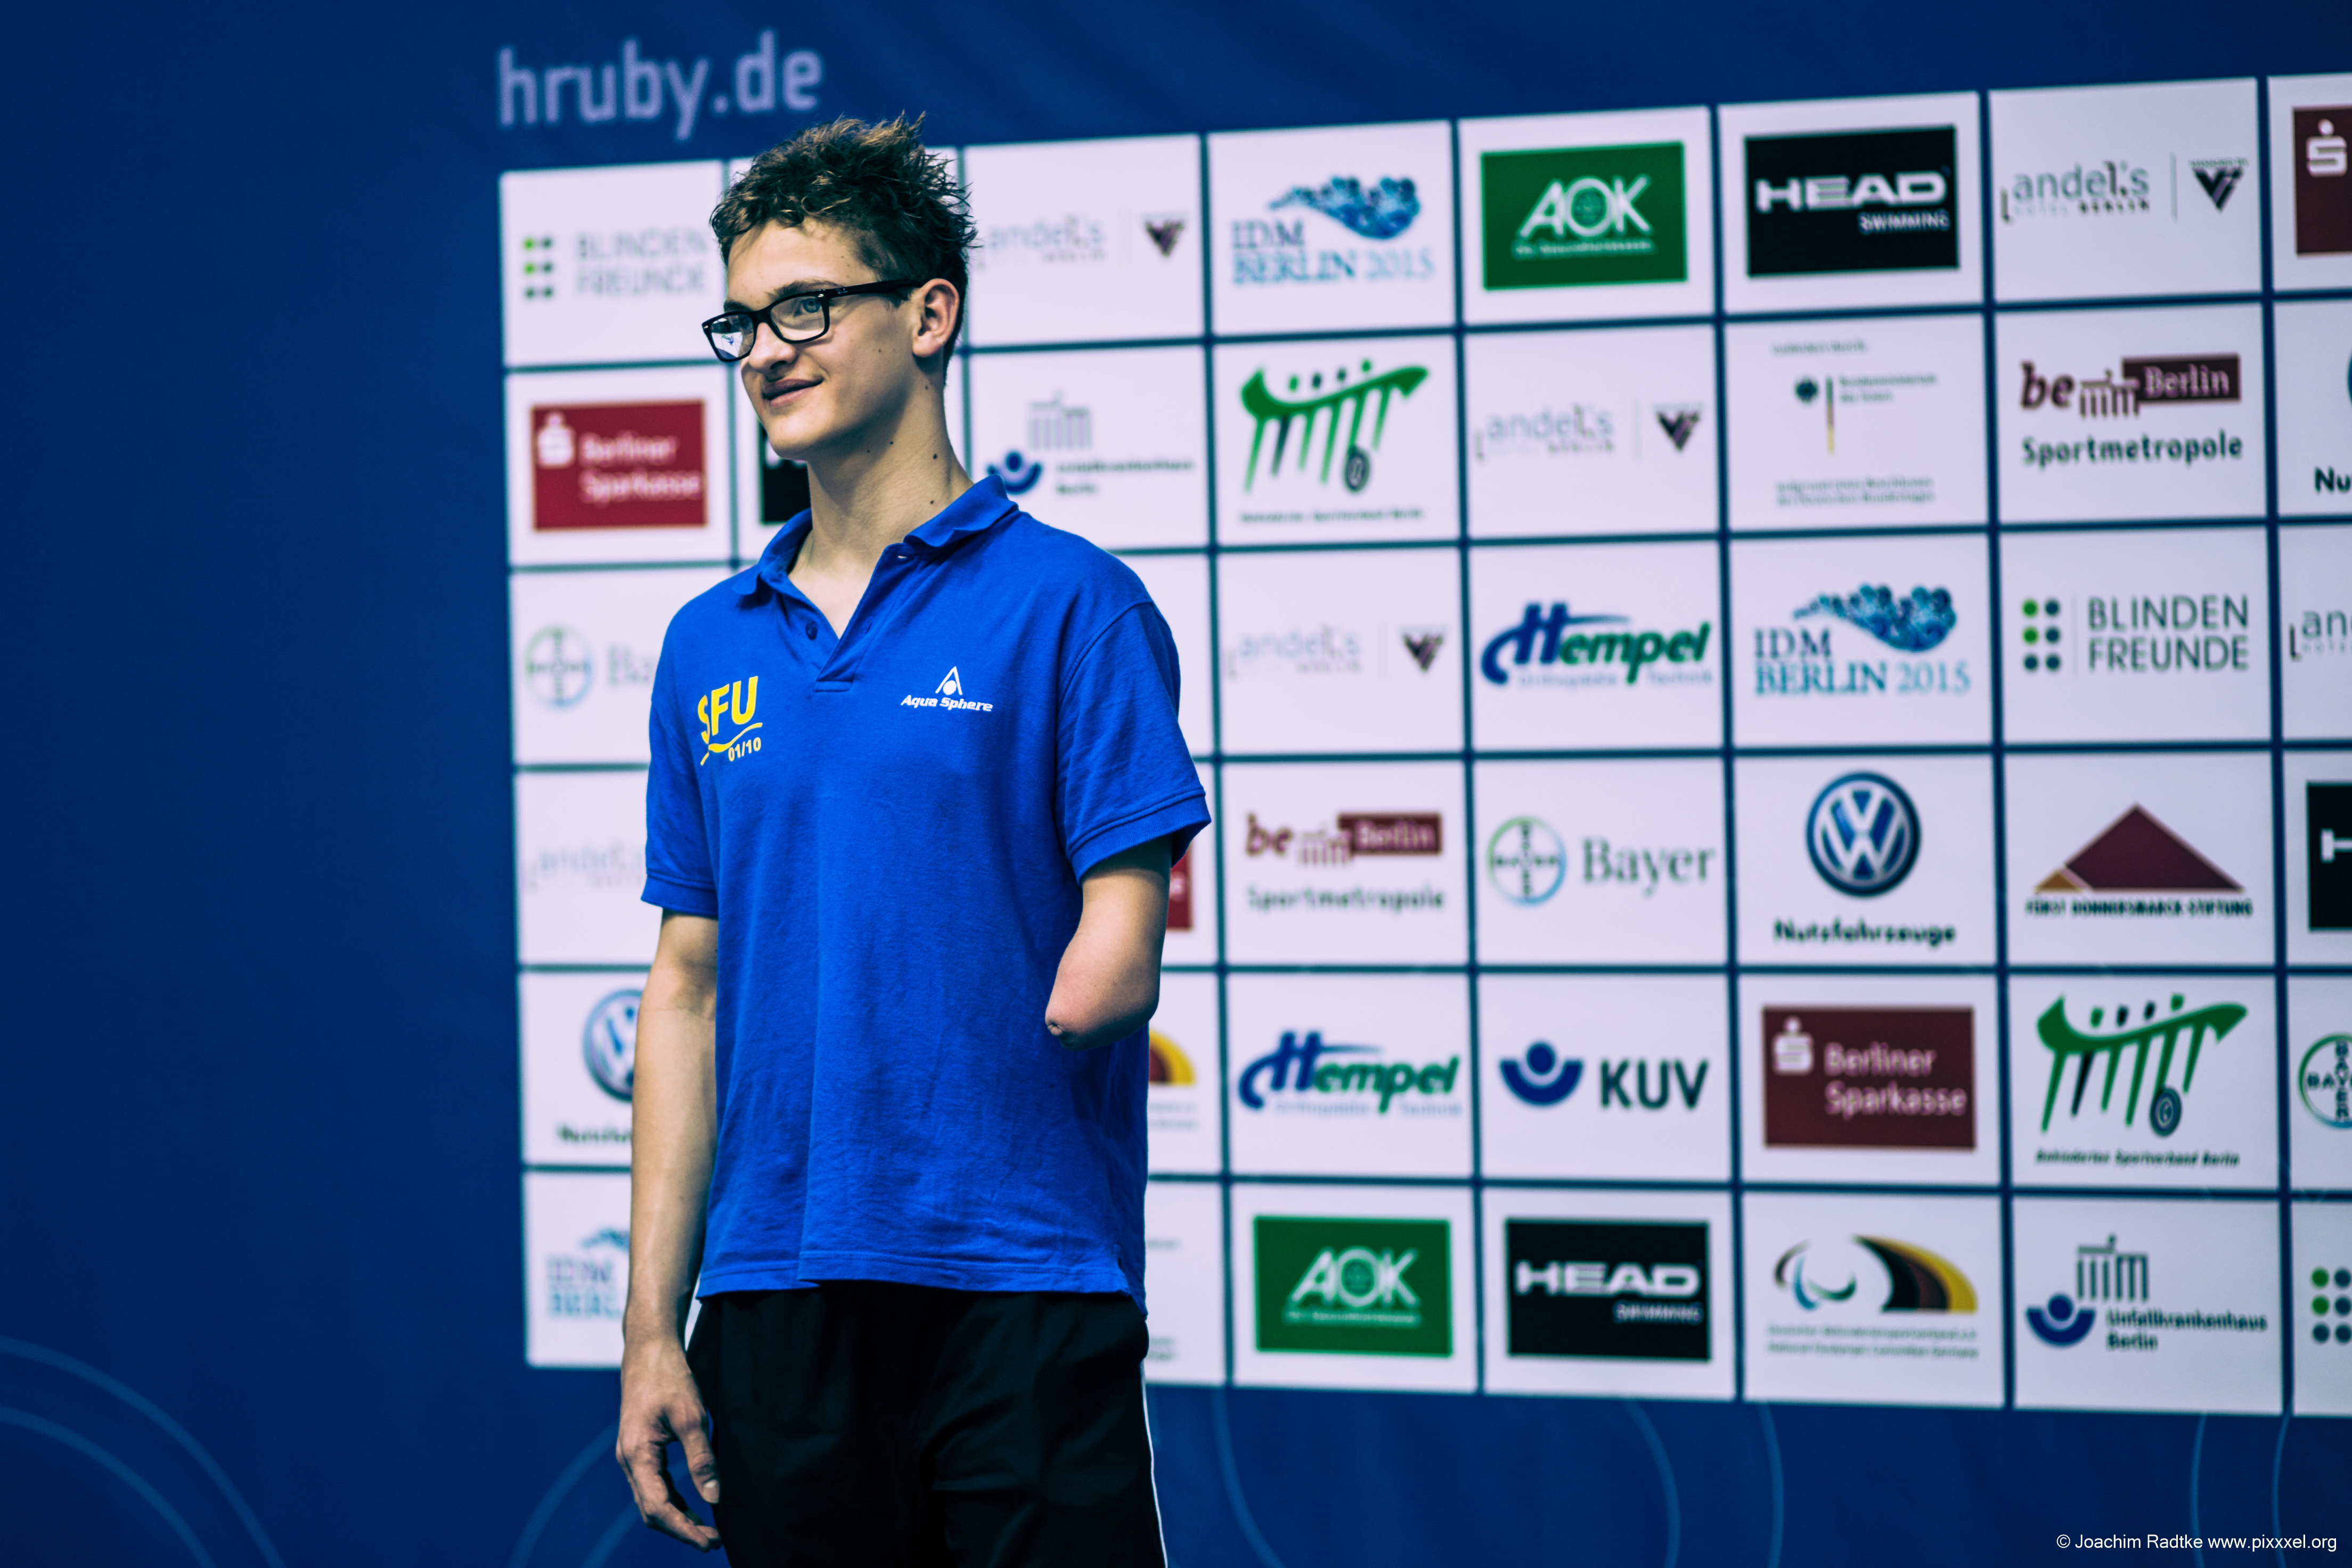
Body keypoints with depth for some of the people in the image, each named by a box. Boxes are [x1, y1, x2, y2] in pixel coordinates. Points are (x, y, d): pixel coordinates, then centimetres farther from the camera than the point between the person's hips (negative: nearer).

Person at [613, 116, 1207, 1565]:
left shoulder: (1069, 605, -4)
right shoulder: (709, 647, 12)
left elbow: (1118, 964, -8)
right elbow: (691, 995, 12)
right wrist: (652, 1329, 8)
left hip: (1020, 1292, -5)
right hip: (770, 1301, 5)